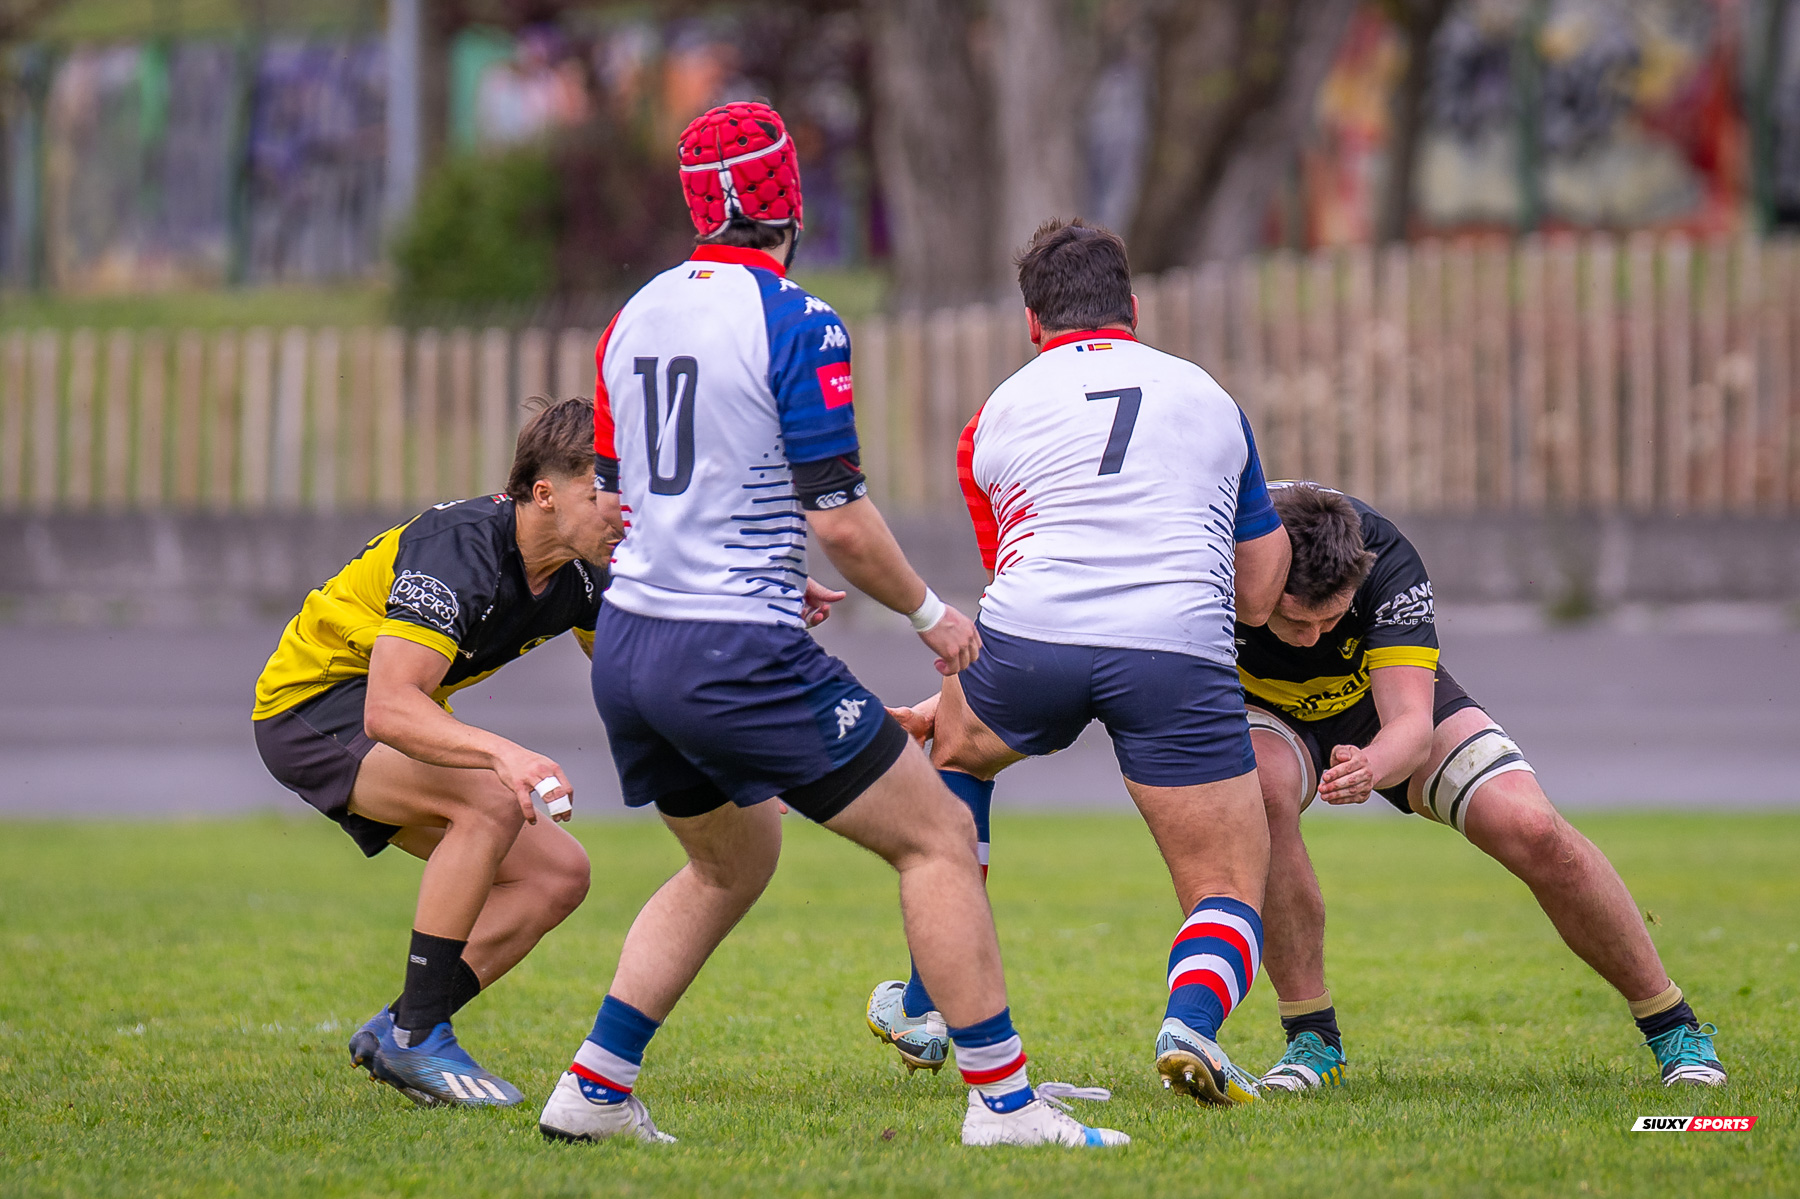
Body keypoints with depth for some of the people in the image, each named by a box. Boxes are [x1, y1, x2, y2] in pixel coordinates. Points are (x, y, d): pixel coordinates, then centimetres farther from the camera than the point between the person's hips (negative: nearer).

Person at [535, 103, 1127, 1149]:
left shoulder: (635, 318, 10)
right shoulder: (795, 324, -12)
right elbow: (839, 519, -15)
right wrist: (931, 612, 2)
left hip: (626, 646, 8)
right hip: (739, 660, -8)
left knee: (732, 861, 27)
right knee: (940, 837, 2)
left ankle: (593, 1090, 20)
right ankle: (1002, 1101, -2)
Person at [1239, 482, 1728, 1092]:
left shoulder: (1385, 560, -36)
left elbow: (1413, 726, -40)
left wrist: (1372, 767, -61)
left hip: (1386, 698, 0)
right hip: (1267, 711, 0)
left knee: (1531, 829, -18)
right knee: (1261, 792, -35)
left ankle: (1672, 1027, 3)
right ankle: (1313, 1040, -19)